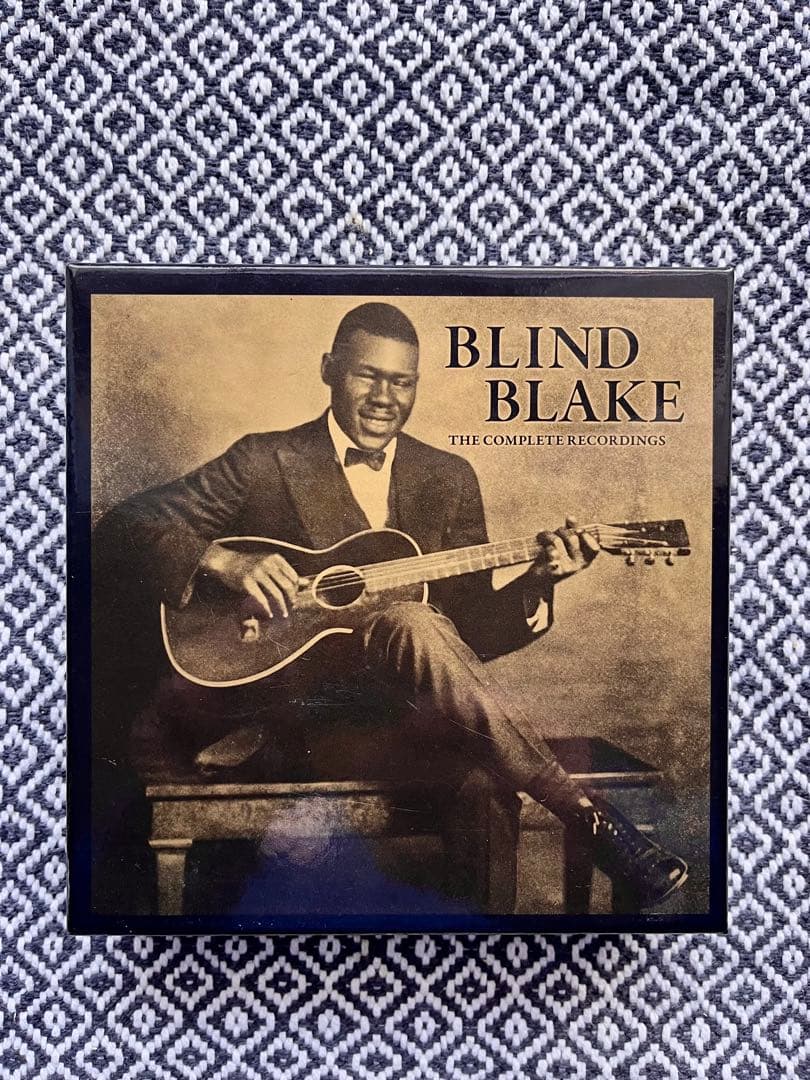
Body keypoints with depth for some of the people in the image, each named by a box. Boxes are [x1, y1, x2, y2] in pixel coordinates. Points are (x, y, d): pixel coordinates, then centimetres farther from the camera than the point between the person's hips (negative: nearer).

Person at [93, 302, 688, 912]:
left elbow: (468, 630, 8)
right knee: (413, 624, -34)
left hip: (394, 718, 3)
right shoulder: (265, 462, 2)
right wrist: (222, 560, -21)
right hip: (286, 695, -2)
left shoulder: (449, 480, 11)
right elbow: (128, 525, -3)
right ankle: (583, 811, -29)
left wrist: (535, 583, -11)